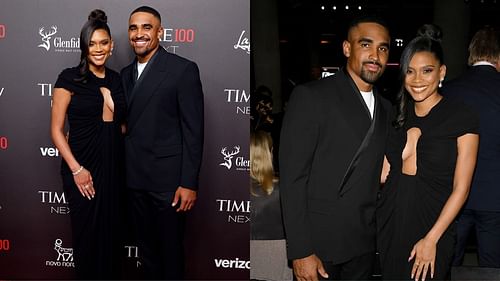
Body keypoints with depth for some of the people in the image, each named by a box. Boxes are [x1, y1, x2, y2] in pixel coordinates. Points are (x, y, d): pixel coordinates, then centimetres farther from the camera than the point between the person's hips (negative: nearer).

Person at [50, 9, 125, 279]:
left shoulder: (117, 79, 7)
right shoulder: (69, 78, -6)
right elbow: (56, 129, -7)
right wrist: (76, 169, -14)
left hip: (113, 166, 4)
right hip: (82, 168, -4)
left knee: (110, 233, 13)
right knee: (87, 234, 7)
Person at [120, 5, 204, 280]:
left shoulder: (183, 69, -9)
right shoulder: (126, 73, 12)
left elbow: (193, 130, -12)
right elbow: (127, 125, 14)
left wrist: (189, 183, -15)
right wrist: (124, 172, 8)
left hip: (167, 178, -6)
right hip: (135, 178, 6)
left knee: (170, 248, 6)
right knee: (146, 246, 16)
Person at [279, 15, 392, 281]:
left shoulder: (386, 109, 11)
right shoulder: (310, 96, -9)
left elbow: (376, 174, 15)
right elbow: (292, 176, -13)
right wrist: (301, 252, -16)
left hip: (364, 244, 6)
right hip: (318, 241, -5)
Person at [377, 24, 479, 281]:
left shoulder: (462, 118, -9)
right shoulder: (397, 114, 4)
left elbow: (460, 189, -10)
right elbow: (384, 175, 5)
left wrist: (431, 240, -13)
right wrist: (410, 142, -8)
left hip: (432, 224, -4)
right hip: (389, 222, 4)